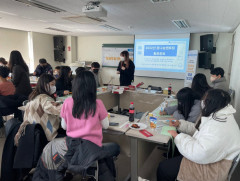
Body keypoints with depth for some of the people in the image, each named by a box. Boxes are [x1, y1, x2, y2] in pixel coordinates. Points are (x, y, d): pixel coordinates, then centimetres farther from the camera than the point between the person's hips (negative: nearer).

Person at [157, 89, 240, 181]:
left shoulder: (220, 128, -32)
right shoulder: (220, 116, 2)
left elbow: (199, 153, -34)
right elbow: (197, 129, 14)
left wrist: (177, 136, -22)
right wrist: (180, 124, 1)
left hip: (210, 167, -10)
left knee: (163, 168, -9)